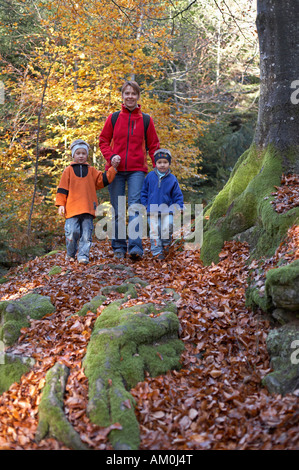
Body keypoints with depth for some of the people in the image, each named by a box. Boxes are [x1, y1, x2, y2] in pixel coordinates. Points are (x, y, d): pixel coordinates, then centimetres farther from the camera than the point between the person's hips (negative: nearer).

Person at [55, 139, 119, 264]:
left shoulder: (91, 171, 16)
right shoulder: (68, 170, 9)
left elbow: (103, 179, 11)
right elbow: (62, 188, 7)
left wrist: (113, 168, 2)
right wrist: (61, 204, 0)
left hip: (88, 209, 2)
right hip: (72, 209, -2)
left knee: (86, 234, -1)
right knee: (72, 233, -6)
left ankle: (83, 255, 4)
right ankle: (71, 254, 14)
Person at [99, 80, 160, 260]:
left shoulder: (146, 120, 6)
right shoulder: (113, 118, 7)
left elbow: (153, 146, 9)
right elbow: (104, 141, 12)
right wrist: (111, 156, -7)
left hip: (137, 170, -1)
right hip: (116, 170, 1)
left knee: (135, 207, -13)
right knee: (118, 210, 5)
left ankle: (135, 246, -16)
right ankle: (119, 247, 14)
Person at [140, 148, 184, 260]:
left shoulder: (172, 179, 1)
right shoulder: (150, 176, 2)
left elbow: (178, 195, 9)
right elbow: (144, 191, 13)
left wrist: (179, 206, -1)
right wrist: (144, 204, 7)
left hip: (167, 210, 0)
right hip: (152, 210, 0)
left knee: (168, 226, -13)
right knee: (154, 231, -5)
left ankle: (165, 244, 14)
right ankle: (157, 251, 2)